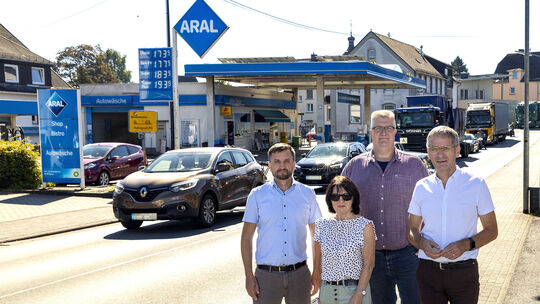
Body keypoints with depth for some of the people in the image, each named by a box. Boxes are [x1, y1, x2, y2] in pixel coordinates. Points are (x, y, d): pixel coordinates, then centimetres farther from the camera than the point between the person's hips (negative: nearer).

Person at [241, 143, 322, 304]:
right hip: (266, 275, -1)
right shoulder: (257, 195, 2)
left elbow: (316, 236, 9)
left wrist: (317, 272, 3)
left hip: (299, 273, 1)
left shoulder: (307, 194, 6)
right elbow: (246, 238, 2)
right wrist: (249, 276, -5)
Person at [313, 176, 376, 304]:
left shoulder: (365, 226, -5)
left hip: (354, 289, -4)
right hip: (327, 292, 4)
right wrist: (321, 291, 6)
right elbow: (317, 260, 11)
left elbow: (368, 264, -8)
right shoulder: (322, 225, 6)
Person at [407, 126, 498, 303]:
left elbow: (491, 230, 3)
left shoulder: (476, 185, 0)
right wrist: (422, 243, -11)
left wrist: (465, 245, -15)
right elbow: (412, 231, 12)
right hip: (428, 271, 2)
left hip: (464, 272, -1)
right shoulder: (421, 188, 6)